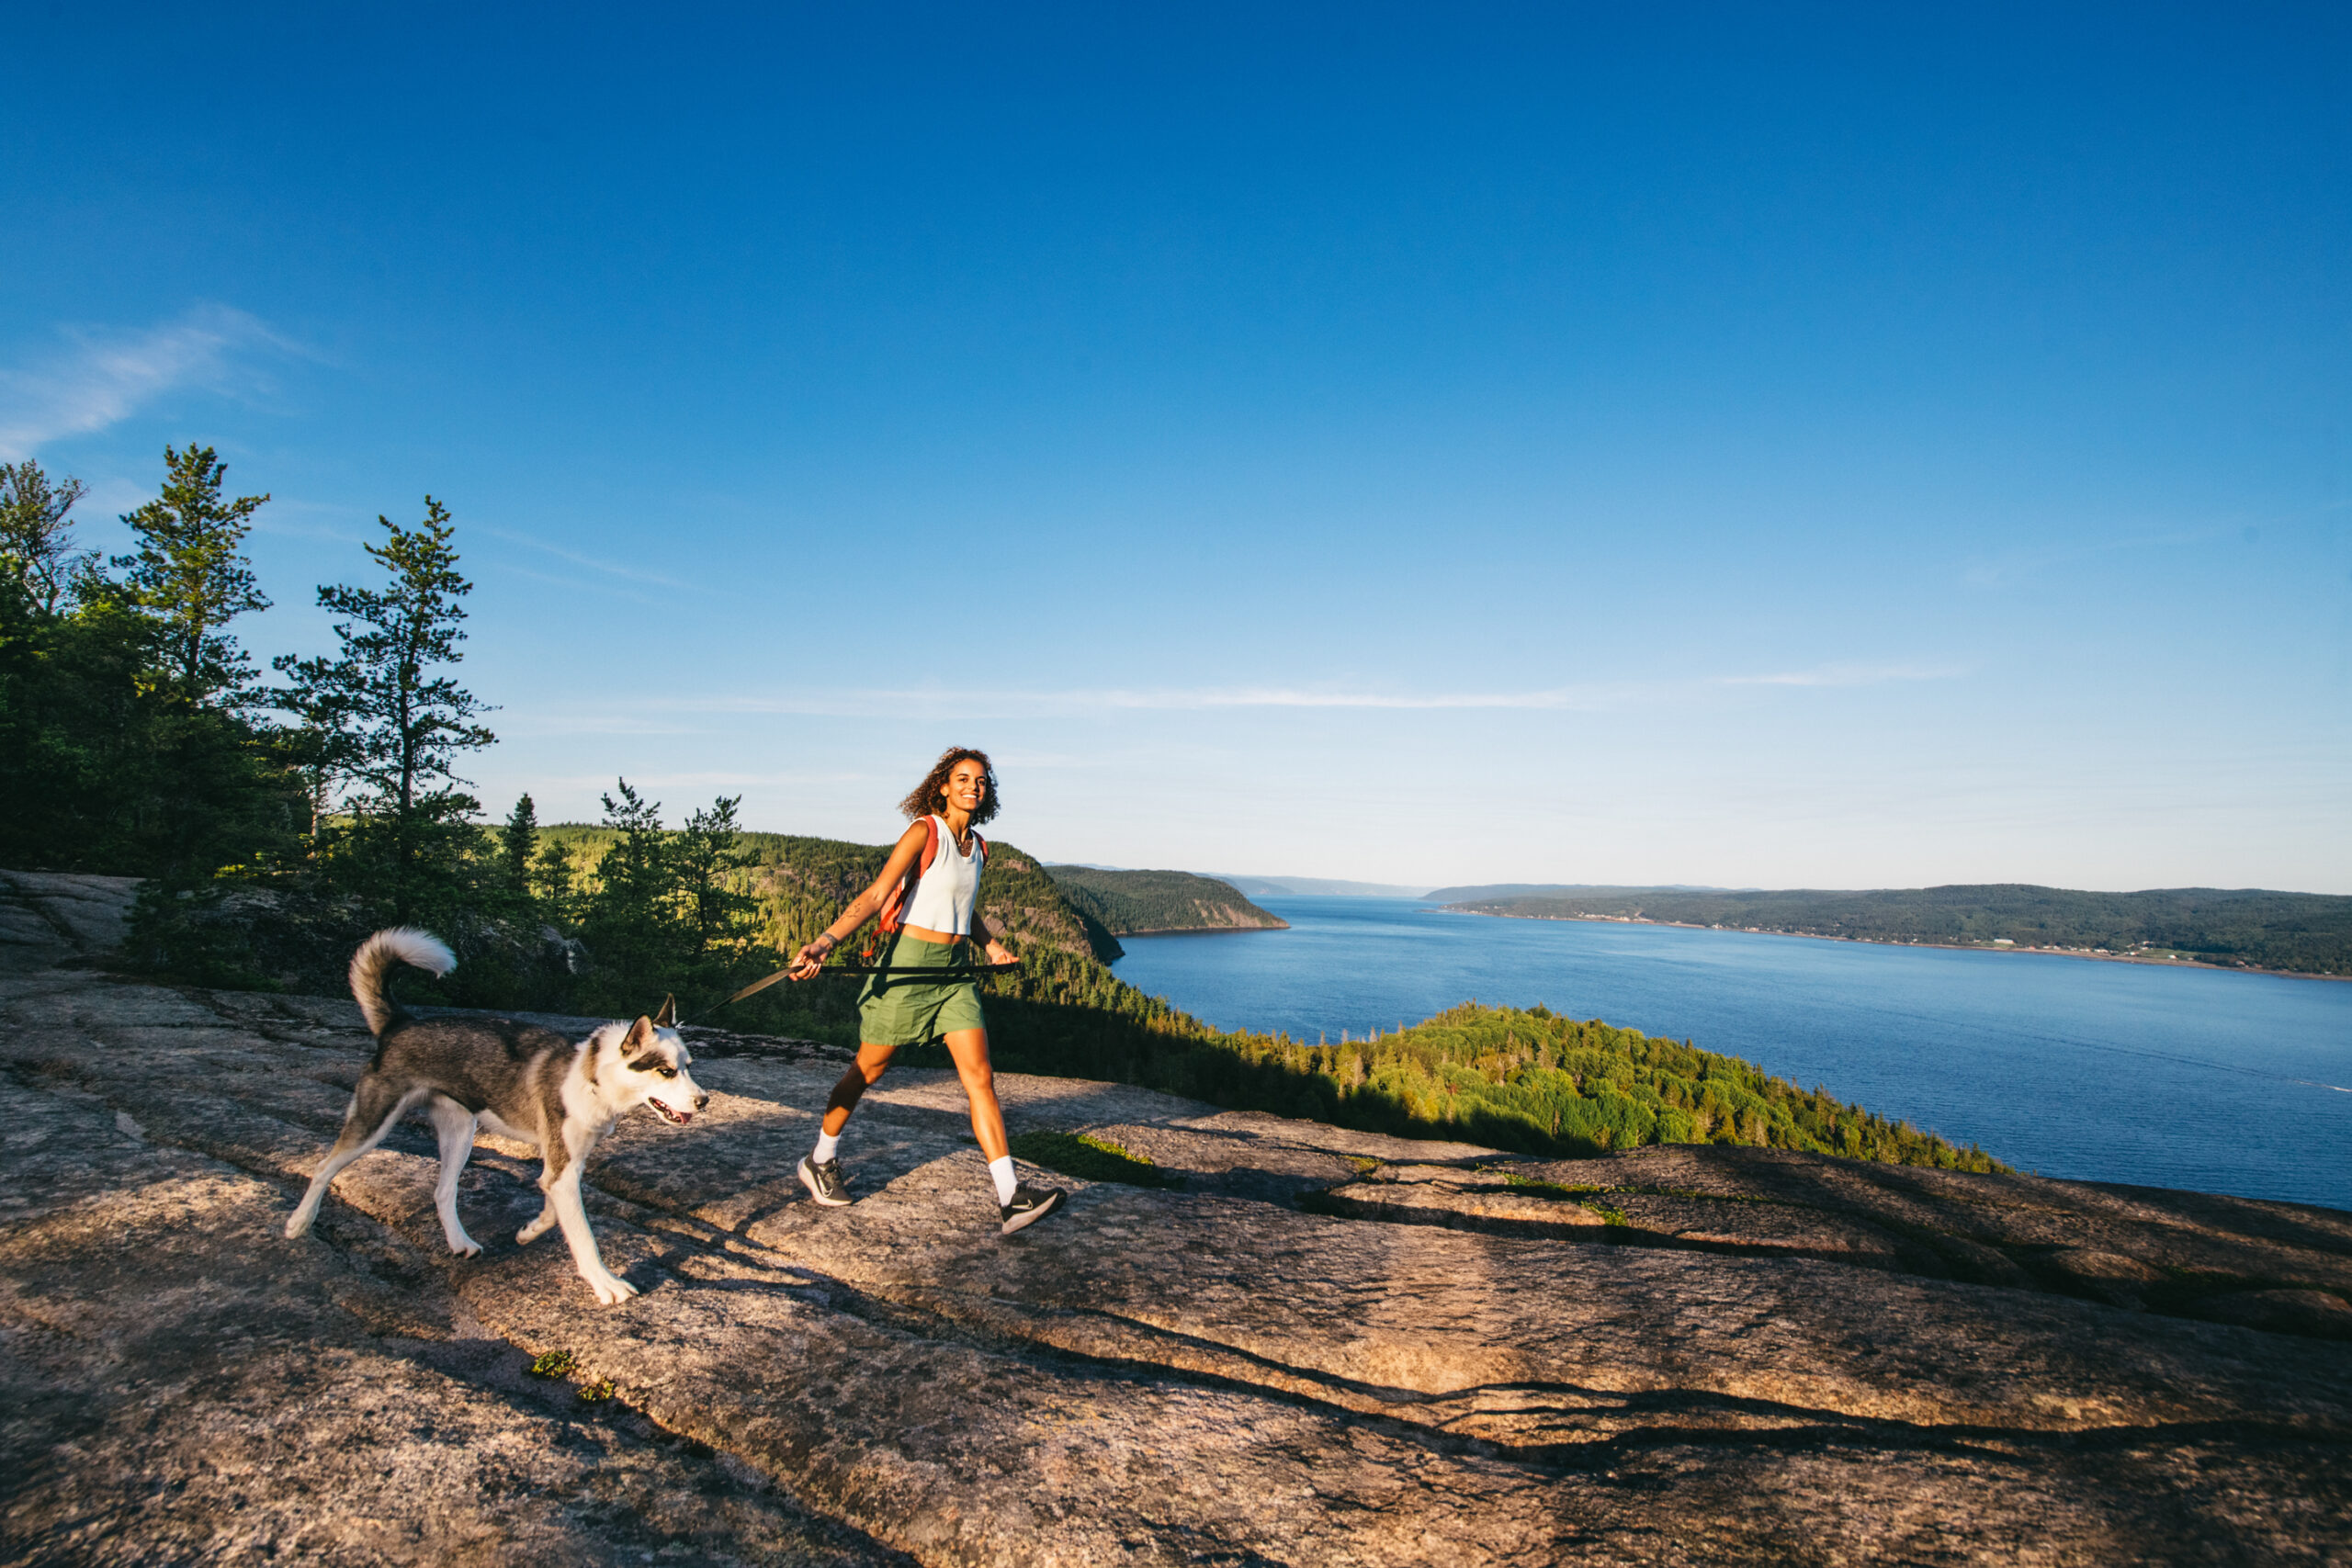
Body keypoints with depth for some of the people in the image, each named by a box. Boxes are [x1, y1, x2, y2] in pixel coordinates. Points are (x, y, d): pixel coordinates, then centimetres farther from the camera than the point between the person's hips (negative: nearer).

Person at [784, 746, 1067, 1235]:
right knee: (868, 1070, 11)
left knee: (980, 1077, -5)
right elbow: (875, 896, -23)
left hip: (956, 970, 6)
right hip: (908, 963, -5)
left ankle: (1011, 1199, -8)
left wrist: (990, 944, 38)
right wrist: (825, 942, -35)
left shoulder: (978, 847, 9)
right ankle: (820, 1161, 36)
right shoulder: (923, 833, -12)